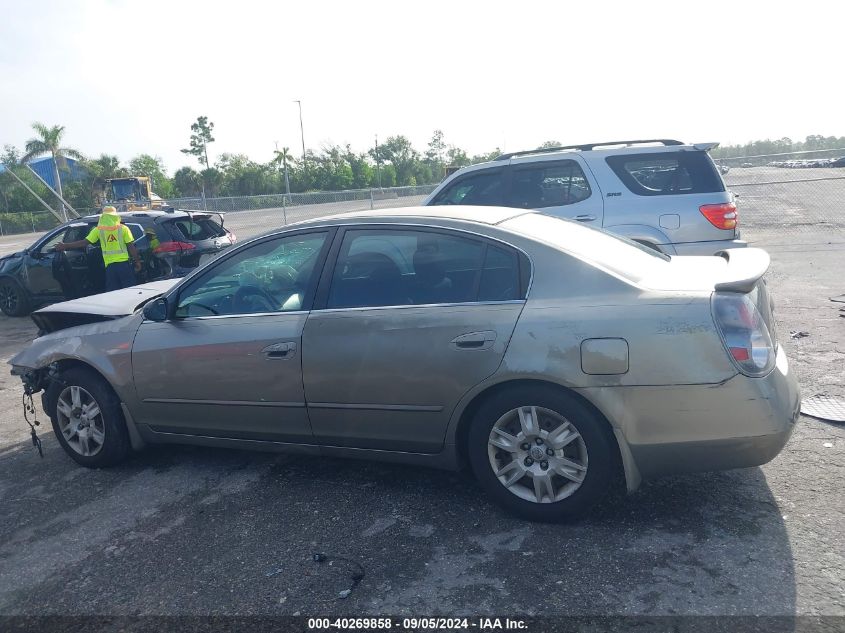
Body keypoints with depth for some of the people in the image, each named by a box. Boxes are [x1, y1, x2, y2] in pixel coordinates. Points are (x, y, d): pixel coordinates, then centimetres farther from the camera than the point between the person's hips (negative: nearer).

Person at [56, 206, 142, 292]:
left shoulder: (98, 230, 2)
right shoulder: (123, 228, -2)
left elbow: (84, 243, 0)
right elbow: (131, 247, -4)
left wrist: (64, 245, 10)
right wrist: (137, 262, 4)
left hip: (110, 265, 2)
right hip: (124, 263, -2)